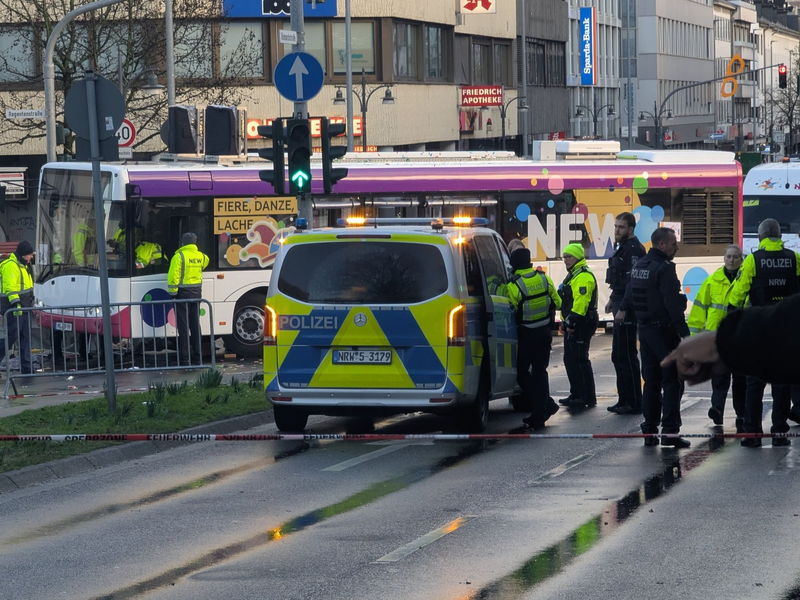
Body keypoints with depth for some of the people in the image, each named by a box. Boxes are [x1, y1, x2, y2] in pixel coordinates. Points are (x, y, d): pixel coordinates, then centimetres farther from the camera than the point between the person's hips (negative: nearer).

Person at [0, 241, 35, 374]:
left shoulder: (23, 265, 18)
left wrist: (30, 303, 27)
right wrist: (16, 304, -30)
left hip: (24, 308, 10)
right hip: (13, 308, -10)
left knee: (25, 338, 8)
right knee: (11, 337, -9)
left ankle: (26, 368, 10)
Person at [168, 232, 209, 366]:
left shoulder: (179, 256, -12)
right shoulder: (201, 256, 7)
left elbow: (173, 276, -17)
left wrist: (173, 292, -14)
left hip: (183, 294, -6)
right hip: (196, 293, 6)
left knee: (183, 326, -4)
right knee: (195, 325, 12)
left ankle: (184, 358, -5)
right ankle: (198, 356, 13)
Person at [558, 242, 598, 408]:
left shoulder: (583, 277, -16)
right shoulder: (572, 276, 20)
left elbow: (581, 301, -25)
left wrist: (572, 320, -27)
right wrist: (566, 321, 22)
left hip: (581, 325, -11)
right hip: (573, 326, 11)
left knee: (580, 360, -10)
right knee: (570, 360, 14)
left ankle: (588, 397, -8)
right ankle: (576, 394, 22)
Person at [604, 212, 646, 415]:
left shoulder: (634, 249, -15)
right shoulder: (624, 248, 18)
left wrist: (623, 308, -25)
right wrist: (613, 299, 25)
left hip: (627, 310, -11)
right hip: (621, 309, 11)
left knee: (626, 356, -8)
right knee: (619, 356, 15)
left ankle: (633, 402, -4)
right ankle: (625, 399, 22)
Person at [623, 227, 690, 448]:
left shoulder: (638, 267, 11)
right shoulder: (664, 268, -16)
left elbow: (629, 296, 15)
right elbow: (672, 304, -21)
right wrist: (684, 332, -20)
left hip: (645, 330, 8)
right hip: (664, 330, -8)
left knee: (651, 380, 13)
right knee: (672, 380, -4)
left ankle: (649, 430, 13)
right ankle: (670, 430, -9)